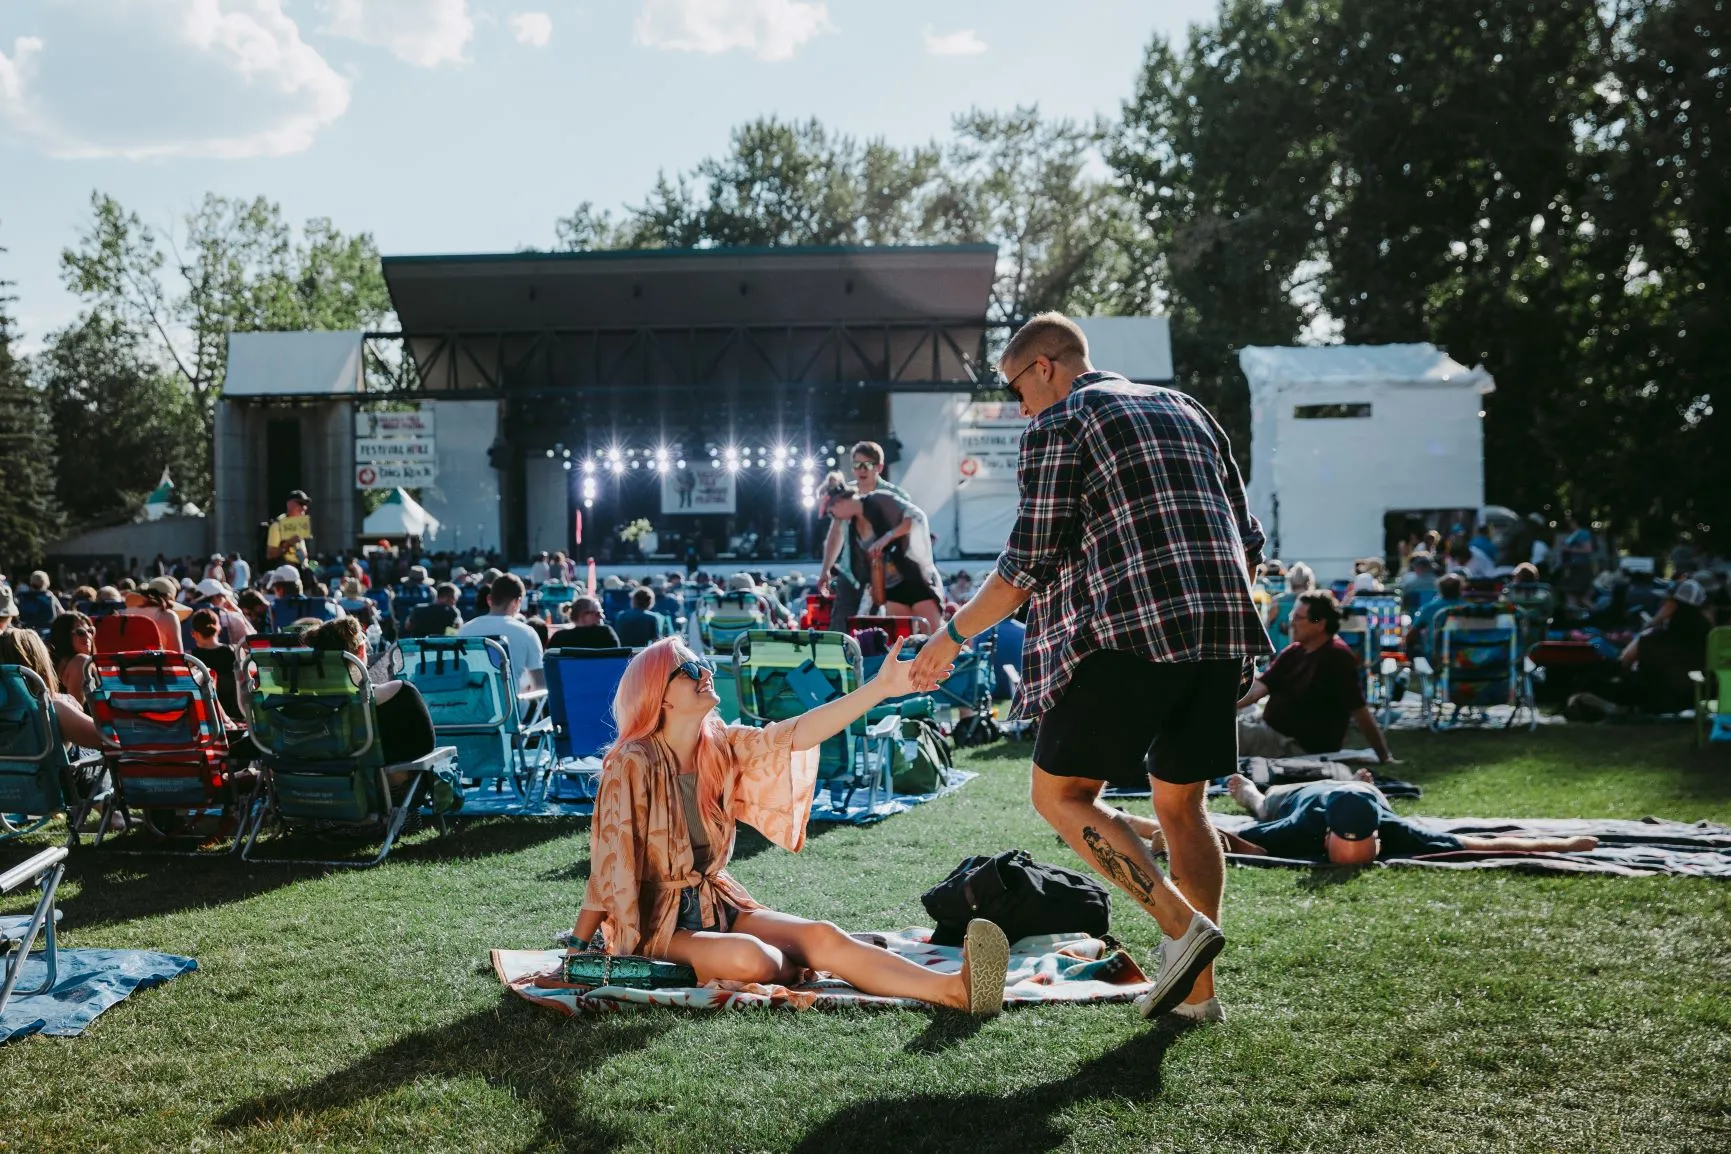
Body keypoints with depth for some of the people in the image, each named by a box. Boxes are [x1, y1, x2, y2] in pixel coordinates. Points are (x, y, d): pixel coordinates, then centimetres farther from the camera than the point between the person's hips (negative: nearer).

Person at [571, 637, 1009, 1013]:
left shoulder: (720, 748, 1)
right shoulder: (632, 765, -17)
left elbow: (797, 734, -10)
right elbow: (608, 865, -16)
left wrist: (879, 688, -20)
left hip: (717, 904, 6)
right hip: (656, 922, -6)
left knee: (822, 935, -18)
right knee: (746, 957, -36)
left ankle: (954, 988, -33)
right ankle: (796, 967, -4)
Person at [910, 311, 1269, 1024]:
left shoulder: (1058, 426, 1)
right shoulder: (1185, 410, 22)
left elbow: (1029, 565, -5)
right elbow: (1249, 543, 21)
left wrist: (953, 634, 6)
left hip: (1127, 632, -7)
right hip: (1220, 634, 8)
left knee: (1060, 795, 3)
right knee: (1181, 805, 14)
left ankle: (1181, 925, -10)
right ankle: (1197, 989, 14)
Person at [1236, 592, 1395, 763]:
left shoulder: (1337, 657, -16)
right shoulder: (1293, 652, 9)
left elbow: (1359, 711, -19)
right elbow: (1261, 686, 3)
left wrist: (1384, 756, -17)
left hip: (1300, 748, -8)